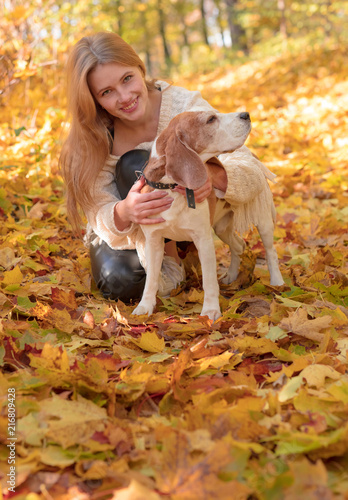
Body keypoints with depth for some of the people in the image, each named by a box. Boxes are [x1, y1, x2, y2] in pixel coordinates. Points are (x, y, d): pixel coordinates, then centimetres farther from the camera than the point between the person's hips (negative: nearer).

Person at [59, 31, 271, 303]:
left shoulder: (186, 106, -24)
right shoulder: (94, 138, -19)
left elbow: (255, 175, -26)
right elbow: (101, 216, -23)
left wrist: (214, 174, -51)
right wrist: (123, 213, -49)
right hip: (126, 233, 1)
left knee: (136, 164, -29)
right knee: (119, 282, -31)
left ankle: (171, 258, -11)